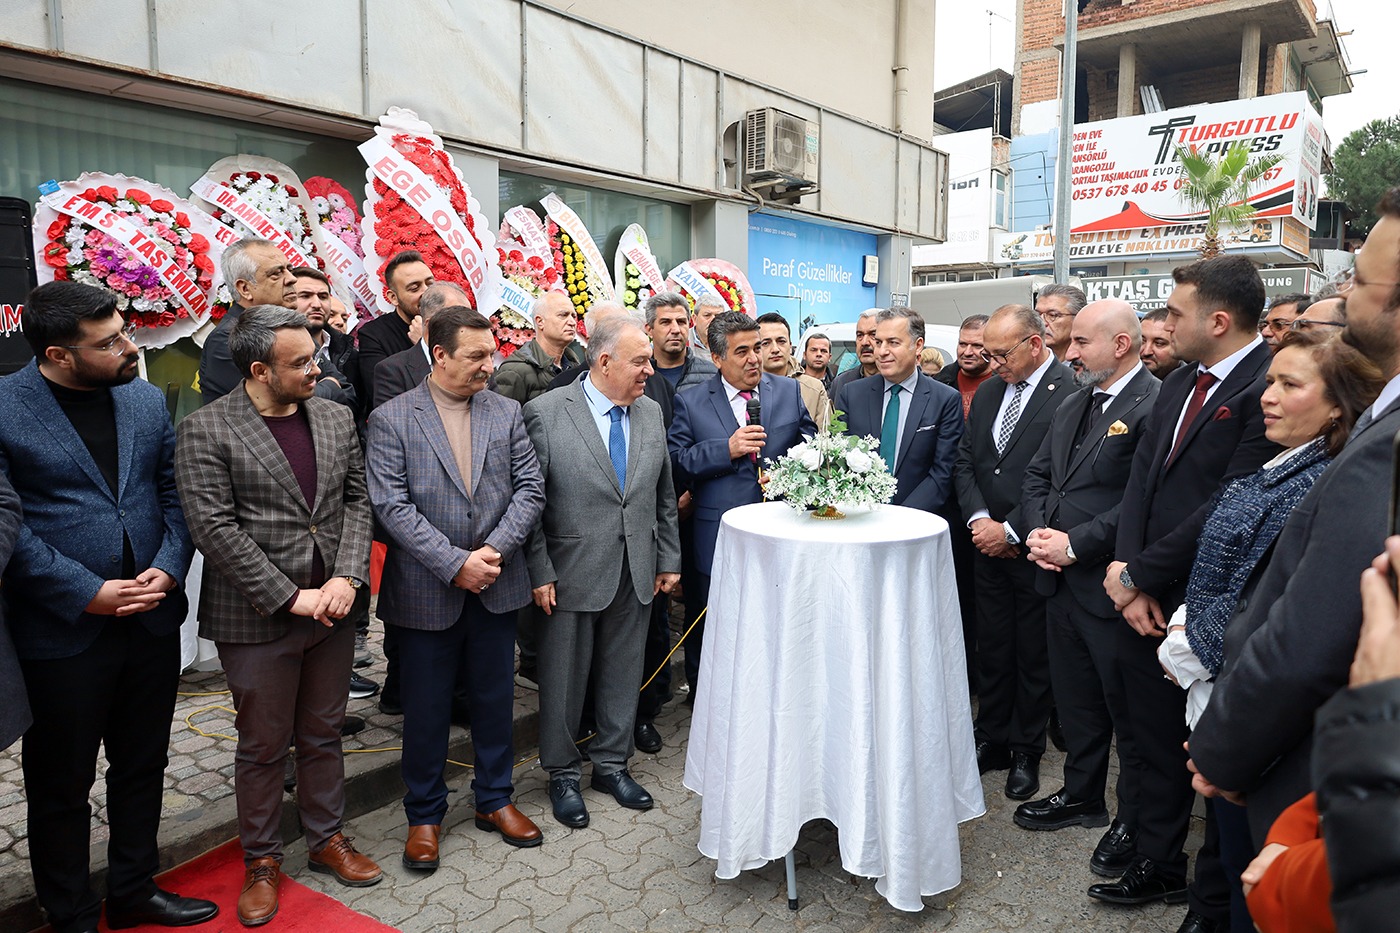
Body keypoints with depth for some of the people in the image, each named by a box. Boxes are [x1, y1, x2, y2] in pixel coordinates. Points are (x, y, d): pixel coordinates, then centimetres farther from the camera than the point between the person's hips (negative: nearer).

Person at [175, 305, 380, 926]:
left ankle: (328, 839, 35)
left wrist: (347, 577, -8)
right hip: (256, 617, -4)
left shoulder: (336, 419, 5)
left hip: (331, 606, 4)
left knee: (323, 734, 17)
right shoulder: (205, 431, -10)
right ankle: (262, 862, 29)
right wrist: (289, 597, -16)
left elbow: (357, 502, 7)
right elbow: (215, 529, -15)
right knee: (263, 746, 10)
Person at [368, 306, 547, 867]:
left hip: (497, 585, 3)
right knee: (426, 708, 10)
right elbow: (392, 506, -13)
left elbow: (530, 489, 0)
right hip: (426, 591, -3)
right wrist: (455, 564, -19)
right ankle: (424, 815, 30)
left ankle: (495, 799, 35)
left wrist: (495, 550, -14)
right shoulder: (391, 419, -6)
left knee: (495, 698, 15)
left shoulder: (506, 413, 4)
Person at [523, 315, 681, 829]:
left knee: (623, 675, 15)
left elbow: (664, 495, 12)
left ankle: (611, 763, 34)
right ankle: (562, 773, 29)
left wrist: (668, 559, 9)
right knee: (564, 679, 10)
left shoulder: (651, 413, 5)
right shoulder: (545, 412, -11)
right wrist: (540, 572, -12)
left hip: (636, 575, 5)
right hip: (571, 574, -4)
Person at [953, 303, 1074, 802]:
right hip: (988, 546, 6)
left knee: (1034, 653, 8)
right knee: (991, 648, 14)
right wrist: (979, 518, -4)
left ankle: (1026, 751, 25)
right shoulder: (988, 392, 9)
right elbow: (964, 461, 10)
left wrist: (1012, 531, -15)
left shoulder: (1069, 393, -14)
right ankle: (991, 740, 28)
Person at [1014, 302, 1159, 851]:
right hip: (1062, 579, 8)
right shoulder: (1073, 405, 14)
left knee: (1128, 704, 7)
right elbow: (1037, 475, 16)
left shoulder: (1155, 405, -15)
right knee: (1074, 697, 20)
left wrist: (1074, 543, -20)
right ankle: (1082, 794, 38)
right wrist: (1038, 531, -2)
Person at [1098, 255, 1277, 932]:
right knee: (1152, 745, 19)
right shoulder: (1179, 383, 10)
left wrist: (1139, 575, -15)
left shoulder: (1266, 388, -17)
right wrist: (1128, 572, -7)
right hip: (1150, 602, 7)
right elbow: (1141, 479, 6)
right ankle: (1156, 866, 38)